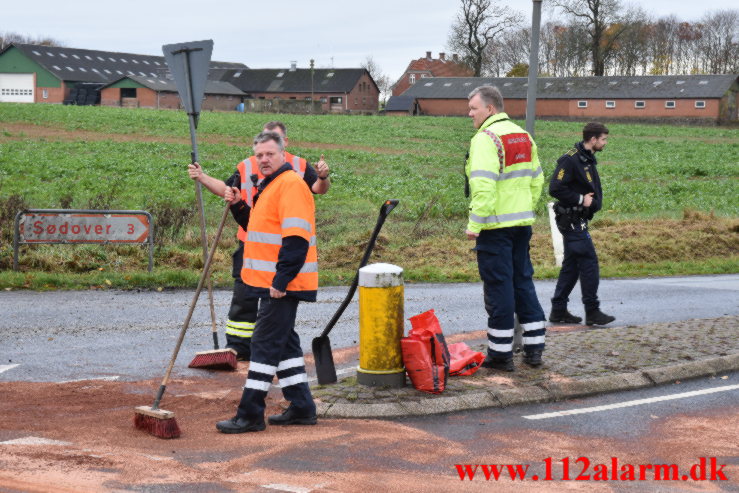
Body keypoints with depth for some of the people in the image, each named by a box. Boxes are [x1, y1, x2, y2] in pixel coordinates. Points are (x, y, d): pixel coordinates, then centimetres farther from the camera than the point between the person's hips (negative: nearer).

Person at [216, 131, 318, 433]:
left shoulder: (290, 184, -15)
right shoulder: (269, 186, 18)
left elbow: (296, 238, -23)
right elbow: (257, 228, 27)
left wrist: (281, 281, -25)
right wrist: (238, 206, 10)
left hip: (282, 284, -11)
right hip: (271, 282, 11)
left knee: (265, 343, -8)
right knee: (284, 341, 14)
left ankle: (251, 414, -5)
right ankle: (301, 407, 21)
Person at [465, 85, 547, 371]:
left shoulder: (486, 138, -14)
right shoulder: (523, 136, 14)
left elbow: (483, 186, -23)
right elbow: (537, 179, 19)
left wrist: (475, 224, -21)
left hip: (496, 227, -8)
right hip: (522, 223, 8)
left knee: (498, 287, -2)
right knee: (523, 282, 14)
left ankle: (501, 354, 3)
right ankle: (534, 348, 17)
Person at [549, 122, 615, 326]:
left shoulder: (588, 159, 15)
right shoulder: (571, 159, -16)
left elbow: (594, 190, 26)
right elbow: (555, 188, -21)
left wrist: (593, 200, 7)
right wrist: (580, 199, -17)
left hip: (578, 219, 10)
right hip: (571, 219, -10)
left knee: (571, 265, 12)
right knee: (589, 263, -9)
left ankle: (558, 311, 17)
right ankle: (592, 312, -5)